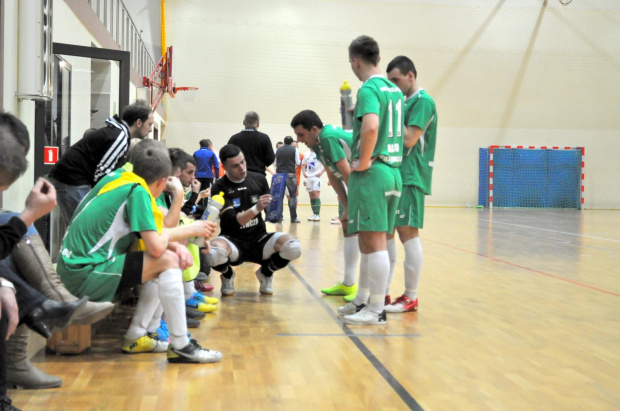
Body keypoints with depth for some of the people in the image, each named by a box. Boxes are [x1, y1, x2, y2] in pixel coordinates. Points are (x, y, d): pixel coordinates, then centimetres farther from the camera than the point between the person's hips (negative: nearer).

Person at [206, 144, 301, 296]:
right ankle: (228, 276, 3)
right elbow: (233, 221, -19)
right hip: (233, 241, -2)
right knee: (214, 252, -38)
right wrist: (256, 208, -34)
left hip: (259, 239, 3)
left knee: (293, 246, -27)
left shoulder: (258, 179, 3)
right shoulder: (219, 188, -8)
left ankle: (265, 273, 8)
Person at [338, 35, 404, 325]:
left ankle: (376, 310, 0)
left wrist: (363, 162, -18)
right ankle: (362, 301, 26)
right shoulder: (394, 90, 16)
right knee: (369, 242, 16)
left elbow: (371, 127, -29)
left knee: (374, 242, -5)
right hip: (393, 171, 9)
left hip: (371, 172, -9)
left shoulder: (369, 88, -12)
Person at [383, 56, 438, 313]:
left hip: (410, 177, -9)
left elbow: (409, 139, -17)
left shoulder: (423, 101, -8)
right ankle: (383, 292, 15)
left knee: (408, 234, -7)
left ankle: (411, 297, -1)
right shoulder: (405, 102, 19)